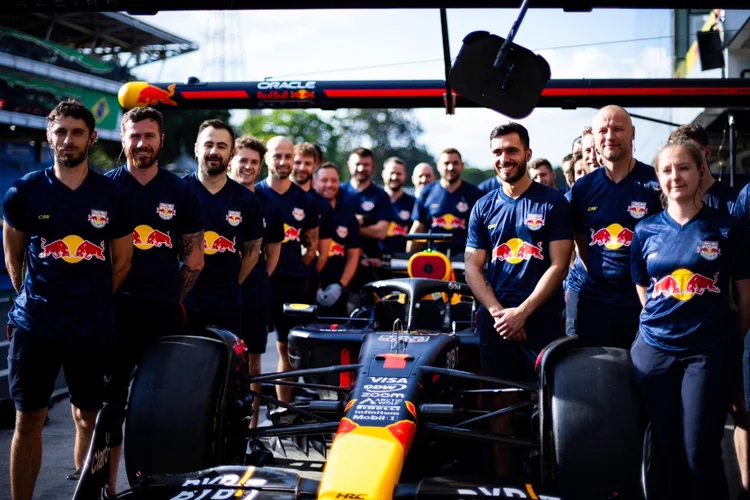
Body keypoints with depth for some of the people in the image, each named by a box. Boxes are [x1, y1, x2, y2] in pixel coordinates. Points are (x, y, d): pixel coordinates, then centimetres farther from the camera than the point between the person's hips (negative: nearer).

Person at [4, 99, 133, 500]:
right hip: (34, 326, 0)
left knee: (88, 418, 9)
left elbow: (121, 262, 9)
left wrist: (95, 303, 8)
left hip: (93, 328, 0)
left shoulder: (112, 196, 1)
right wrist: (34, 300, 9)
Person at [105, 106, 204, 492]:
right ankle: (107, 484, 13)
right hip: (116, 311, -1)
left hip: (164, 314, 1)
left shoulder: (179, 192, 5)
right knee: (111, 399, 3)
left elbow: (193, 257, 7)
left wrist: (173, 299, 3)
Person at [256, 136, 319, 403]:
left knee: (288, 347, 10)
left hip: (293, 283, 3)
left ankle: (285, 407, 20)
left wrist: (297, 268, 5)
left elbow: (312, 242, 17)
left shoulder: (304, 201, 9)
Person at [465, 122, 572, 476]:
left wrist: (522, 312, -13)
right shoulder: (483, 208, 9)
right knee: (502, 401, 7)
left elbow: (558, 265, -6)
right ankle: (503, 479, 16)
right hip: (495, 319, 3)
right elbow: (473, 267, 4)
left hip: (541, 317, -3)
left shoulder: (553, 203, 0)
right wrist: (498, 311, -10)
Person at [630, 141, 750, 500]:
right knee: (665, 450, 9)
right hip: (654, 349, 3)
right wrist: (662, 324, 10)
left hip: (708, 350, -3)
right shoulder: (645, 231, 5)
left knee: (700, 452, -4)